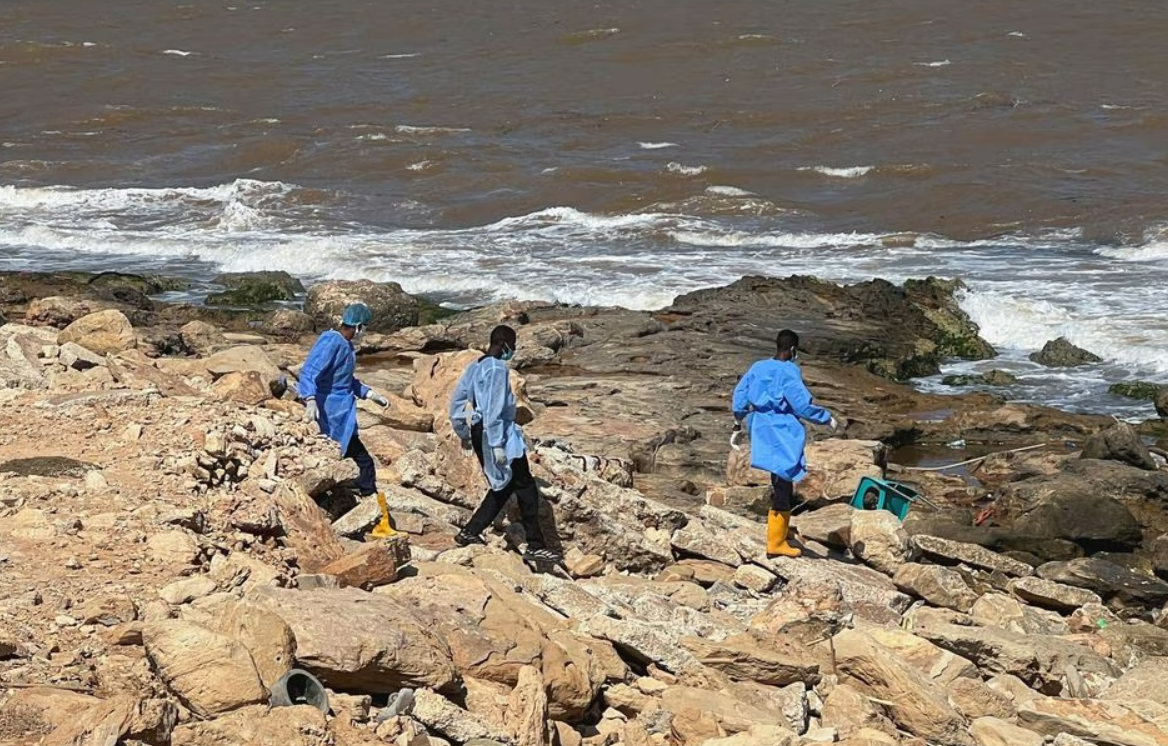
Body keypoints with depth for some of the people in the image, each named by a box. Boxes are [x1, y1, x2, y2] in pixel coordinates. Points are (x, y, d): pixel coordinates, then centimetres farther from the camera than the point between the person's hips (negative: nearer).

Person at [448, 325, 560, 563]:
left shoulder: (475, 367, 12)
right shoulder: (497, 368, -16)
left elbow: (457, 399, 17)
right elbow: (494, 409, -22)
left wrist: (464, 433, 25)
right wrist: (498, 445, -23)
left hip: (479, 432, 9)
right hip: (498, 433, -9)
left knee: (503, 487, 19)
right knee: (525, 488, -2)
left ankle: (470, 532, 16)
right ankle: (535, 545, -1)